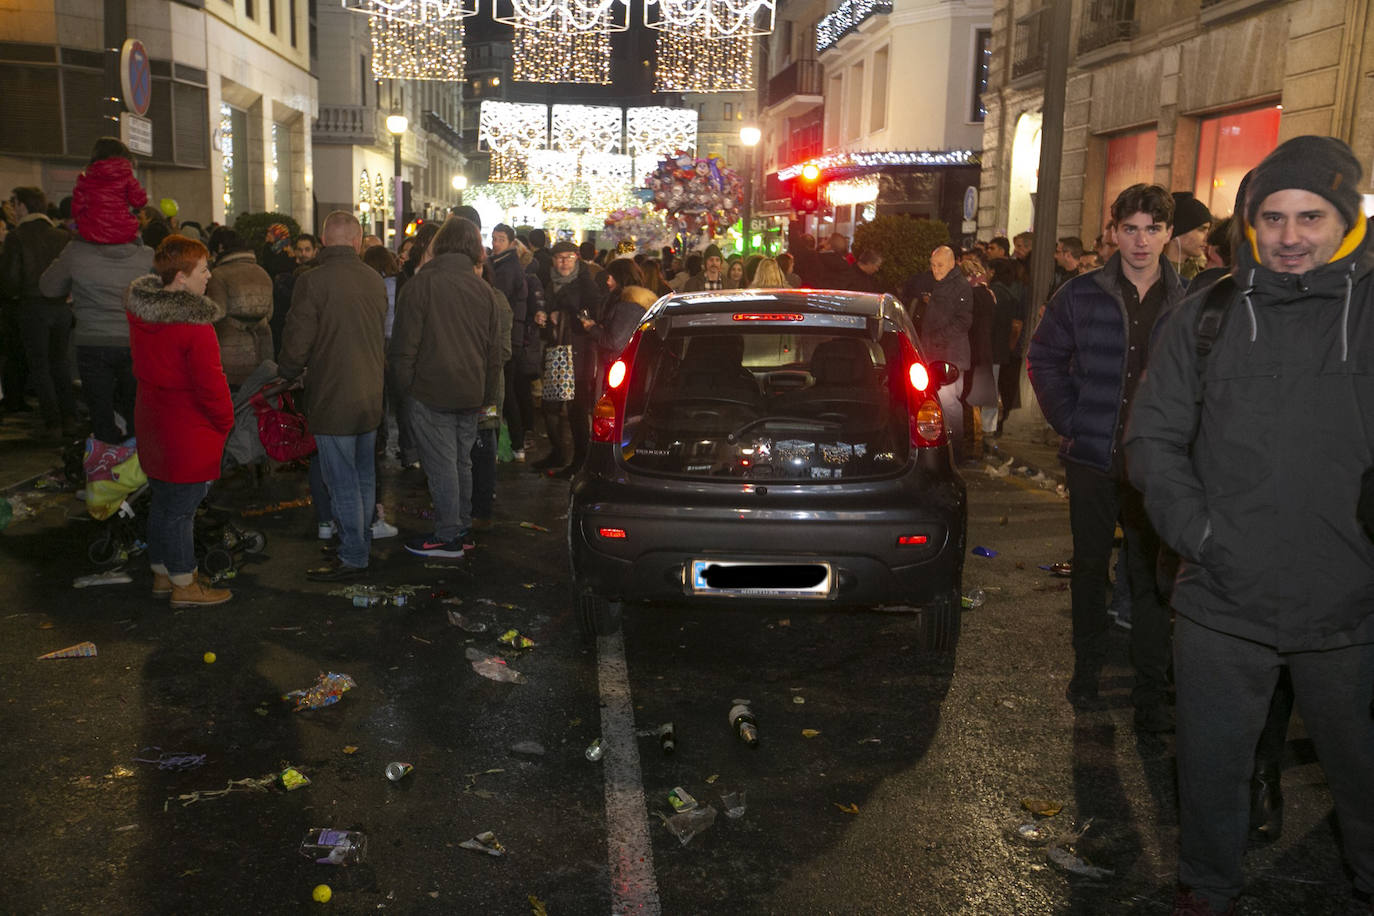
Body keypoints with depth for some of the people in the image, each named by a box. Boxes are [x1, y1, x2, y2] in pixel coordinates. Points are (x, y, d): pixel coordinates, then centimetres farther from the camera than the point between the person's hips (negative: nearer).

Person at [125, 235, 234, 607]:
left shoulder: (138, 310, 1)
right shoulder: (195, 325, -24)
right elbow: (210, 384, -21)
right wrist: (225, 422, -7)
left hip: (153, 421, 8)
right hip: (189, 433, -8)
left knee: (162, 501, 20)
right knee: (181, 508, 3)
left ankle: (162, 573, 34)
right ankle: (184, 586, 17)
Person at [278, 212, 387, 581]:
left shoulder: (313, 280, -15)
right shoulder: (375, 280, 3)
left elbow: (296, 343, -14)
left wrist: (287, 372, 6)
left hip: (332, 398, -6)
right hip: (370, 395, 7)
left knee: (342, 483, 1)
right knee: (364, 477, 17)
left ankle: (353, 557, 8)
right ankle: (362, 542, 29)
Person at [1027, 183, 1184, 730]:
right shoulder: (1081, 296, 0)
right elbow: (1044, 358, 9)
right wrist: (1068, 421, 1)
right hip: (1092, 458, 1)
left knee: (1150, 574, 5)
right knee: (1090, 566, 13)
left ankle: (1152, 693, 14)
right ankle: (1087, 670, 29)